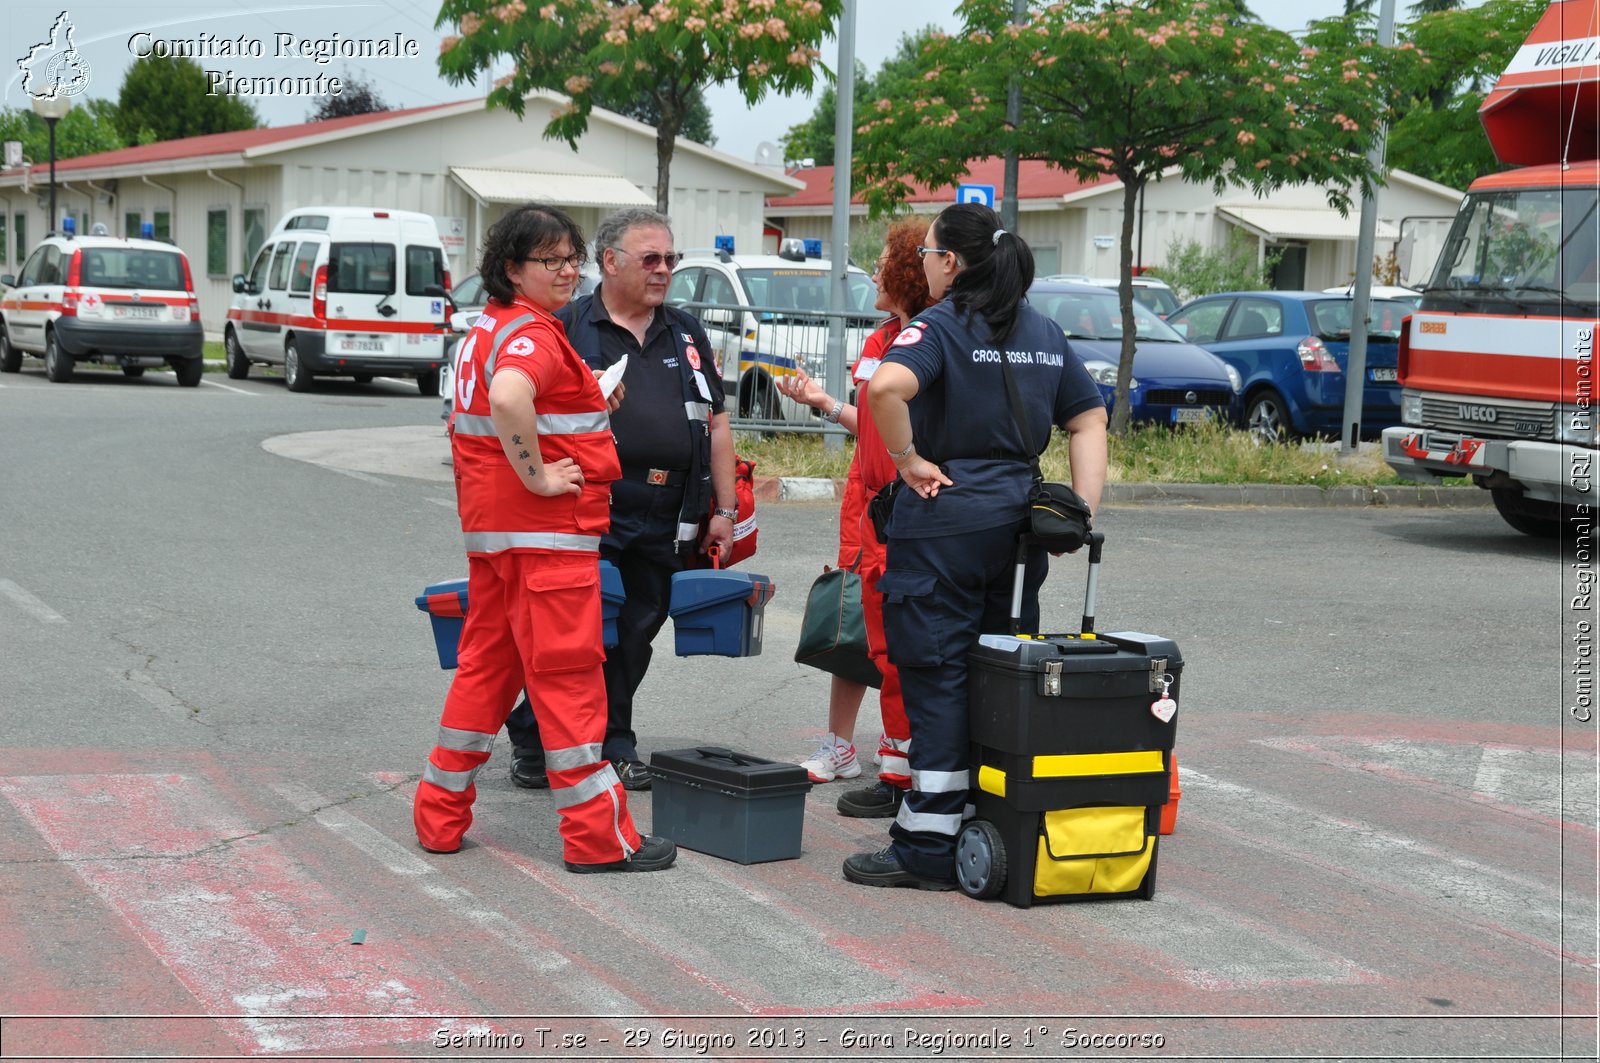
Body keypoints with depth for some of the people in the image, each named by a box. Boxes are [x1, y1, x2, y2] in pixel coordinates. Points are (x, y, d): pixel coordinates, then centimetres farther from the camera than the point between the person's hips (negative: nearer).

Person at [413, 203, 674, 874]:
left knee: (488, 665, 16)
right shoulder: (532, 334, -16)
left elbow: (473, 416, 33)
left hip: (491, 529, 10)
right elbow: (509, 397, -38)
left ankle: (440, 813, 21)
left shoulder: (485, 328, 17)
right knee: (567, 674, -5)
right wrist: (538, 477, -26)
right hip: (544, 529, -10)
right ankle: (597, 836, 1)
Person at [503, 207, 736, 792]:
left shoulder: (686, 334, 15)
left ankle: (615, 743, 24)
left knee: (635, 635, 11)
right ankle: (531, 743, 14)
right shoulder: (569, 328, -1)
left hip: (664, 525, 5)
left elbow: (715, 425, 16)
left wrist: (724, 510, 12)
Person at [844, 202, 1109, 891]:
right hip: (1019, 517, 6)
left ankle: (928, 847, 0)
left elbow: (887, 386, -29)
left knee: (936, 677, -2)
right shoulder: (1044, 332, 12)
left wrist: (909, 460, -16)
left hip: (945, 517, -6)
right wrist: (1083, 510, 7)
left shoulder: (941, 325, -9)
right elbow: (1090, 421, 12)